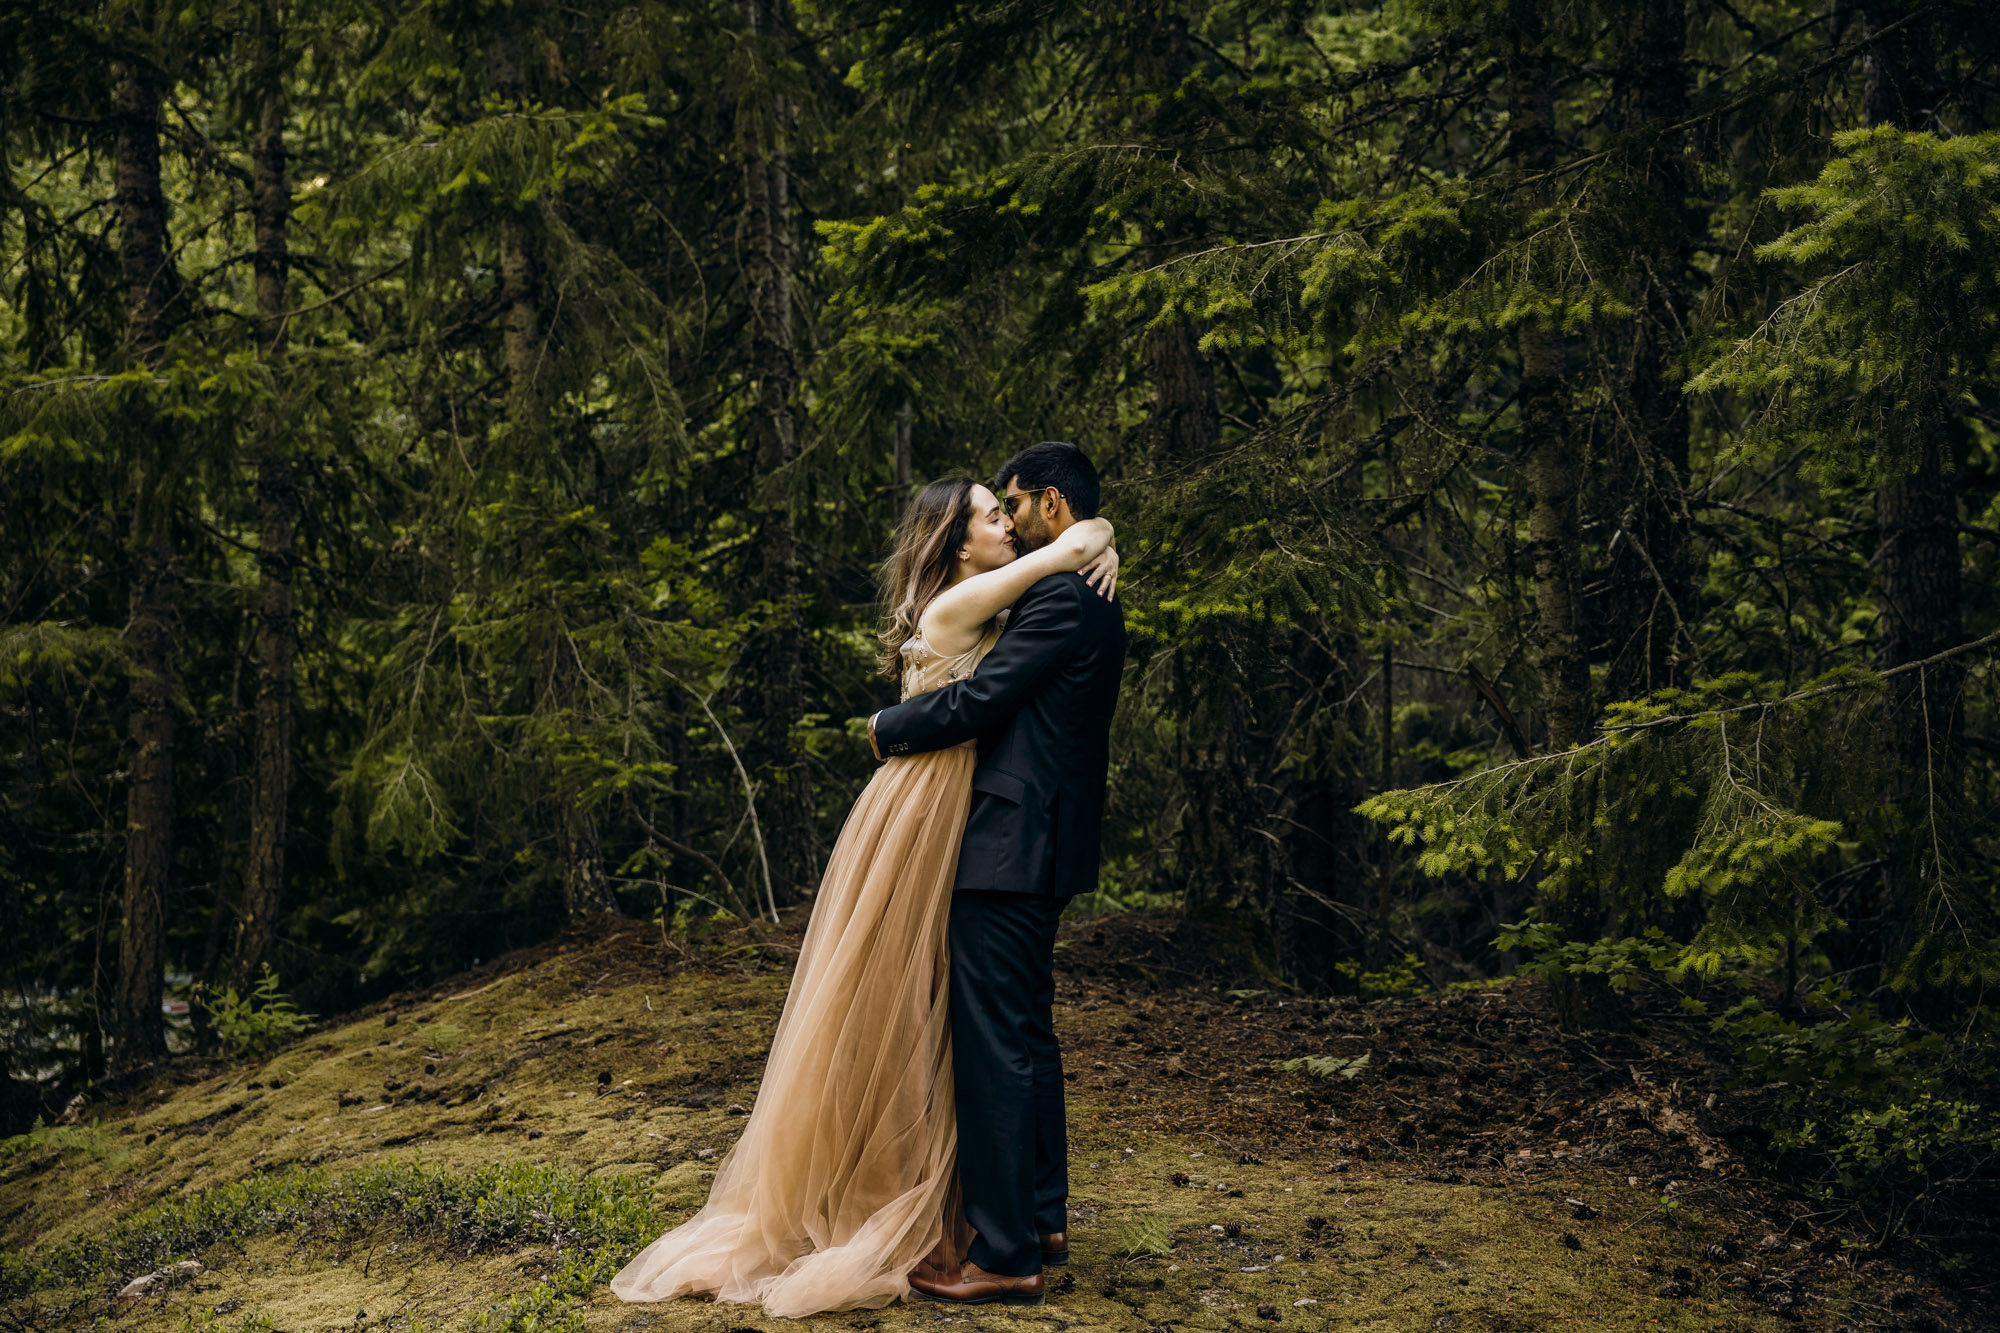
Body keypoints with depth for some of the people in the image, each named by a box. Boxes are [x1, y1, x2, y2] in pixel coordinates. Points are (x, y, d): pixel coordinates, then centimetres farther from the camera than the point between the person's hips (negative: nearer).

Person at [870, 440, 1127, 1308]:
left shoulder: (1062, 595, -16)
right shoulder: (1088, 594, 17)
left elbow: (975, 703, -19)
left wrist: (888, 729, -3)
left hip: (1010, 848, -11)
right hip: (1041, 846, 11)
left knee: (995, 1045, -8)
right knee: (1028, 1036, 18)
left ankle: (1005, 1255, -4)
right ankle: (1042, 1218, 28)